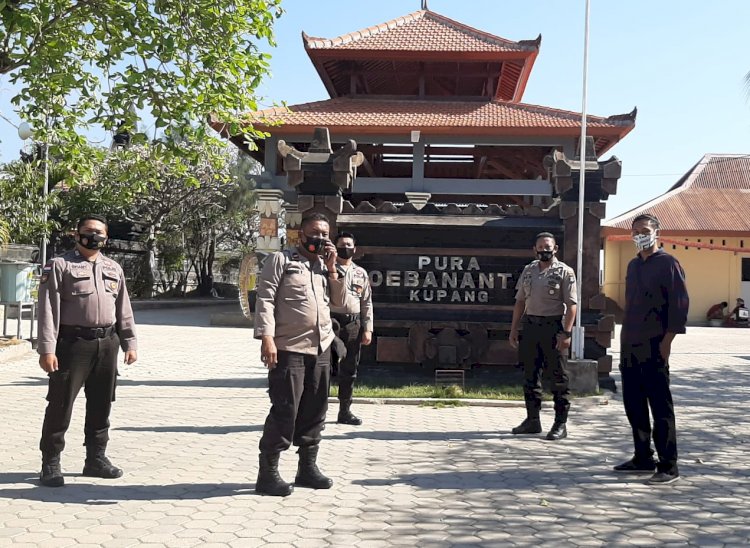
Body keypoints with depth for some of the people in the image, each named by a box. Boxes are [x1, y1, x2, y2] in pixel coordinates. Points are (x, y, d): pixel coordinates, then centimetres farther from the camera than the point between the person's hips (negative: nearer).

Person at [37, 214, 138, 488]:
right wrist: (47, 349, -15)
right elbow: (48, 309, -9)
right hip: (73, 342, -5)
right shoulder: (59, 266, -2)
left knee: (101, 404, 11)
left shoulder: (114, 269, 14)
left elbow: (124, 309, 17)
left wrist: (129, 343, 11)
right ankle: (50, 463, 7)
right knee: (61, 404, -2)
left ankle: (96, 458, 23)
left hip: (107, 343, 5)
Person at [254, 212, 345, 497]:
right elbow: (265, 299, -8)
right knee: (284, 411, -7)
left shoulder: (325, 266, 19)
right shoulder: (281, 260, 0)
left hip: (321, 349, 6)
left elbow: (340, 301, 12)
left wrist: (331, 268, 2)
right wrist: (267, 338, -18)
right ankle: (267, 473, 1)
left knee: (314, 411, 10)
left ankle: (307, 467, 21)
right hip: (288, 348, -6)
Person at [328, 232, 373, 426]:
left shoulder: (361, 273, 13)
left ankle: (345, 411, 19)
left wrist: (367, 329, 5)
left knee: (349, 370, 10)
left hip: (353, 325, 4)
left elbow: (367, 303, 12)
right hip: (331, 322, -4)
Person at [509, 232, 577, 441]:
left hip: (553, 327, -5)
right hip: (530, 327, 6)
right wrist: (513, 329, 10)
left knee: (558, 377, 0)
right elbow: (520, 301, 15)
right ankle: (532, 420, 20)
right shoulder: (528, 271, 12)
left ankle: (560, 424, 6)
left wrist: (566, 333, -18)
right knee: (530, 375, 10)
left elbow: (571, 304, -9)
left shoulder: (565, 272, -4)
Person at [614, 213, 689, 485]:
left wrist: (667, 340, -16)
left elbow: (680, 304, -12)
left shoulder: (668, 263, -6)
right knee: (633, 404, 11)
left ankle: (668, 467, 1)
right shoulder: (633, 265, 17)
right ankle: (643, 458, 23)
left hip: (654, 348, -8)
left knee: (660, 407, -4)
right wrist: (624, 340, 15)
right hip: (630, 348, 8)